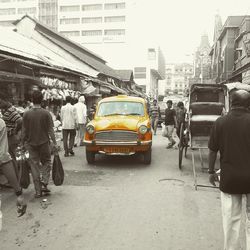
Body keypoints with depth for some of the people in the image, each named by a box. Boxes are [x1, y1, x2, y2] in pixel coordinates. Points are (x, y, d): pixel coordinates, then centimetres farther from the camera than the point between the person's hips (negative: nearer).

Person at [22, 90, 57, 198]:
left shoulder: (26, 114, -3)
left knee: (34, 166, 7)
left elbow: (24, 131, 0)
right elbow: (50, 130, -7)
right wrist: (54, 143, 0)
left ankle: (38, 191, 10)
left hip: (31, 144, 1)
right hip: (44, 142, -1)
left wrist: (23, 143, 12)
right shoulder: (46, 113, -7)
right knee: (46, 162, 16)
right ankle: (44, 184, 2)